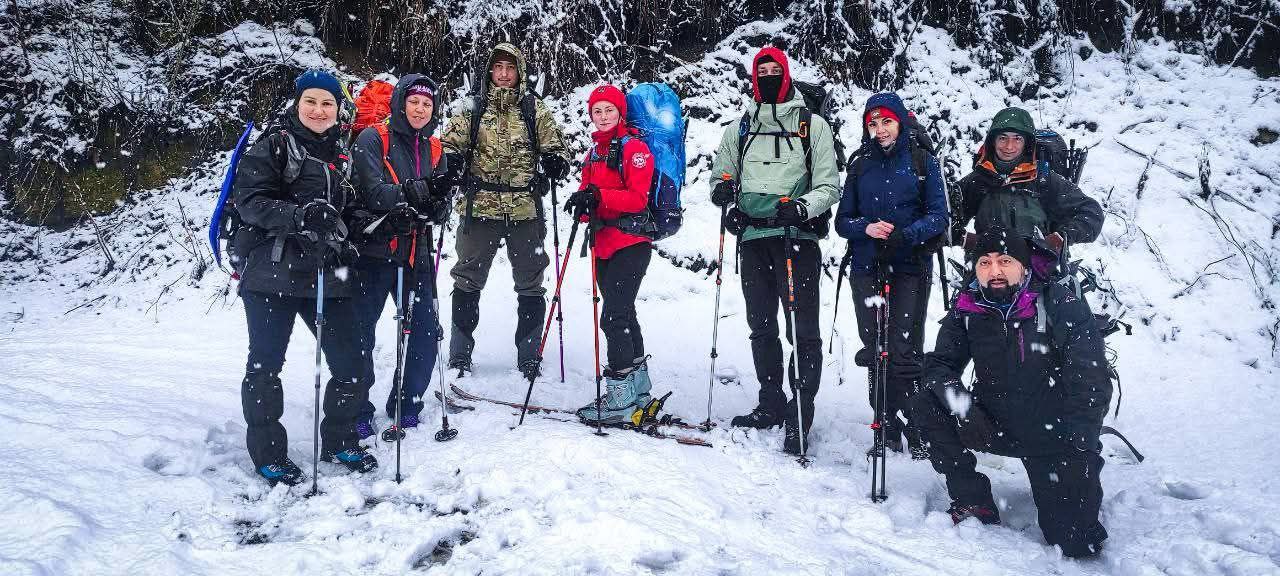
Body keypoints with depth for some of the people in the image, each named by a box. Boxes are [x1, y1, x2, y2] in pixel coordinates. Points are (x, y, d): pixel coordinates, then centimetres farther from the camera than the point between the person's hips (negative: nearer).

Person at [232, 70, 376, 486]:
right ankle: (268, 453, 18)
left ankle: (339, 440, 24)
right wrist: (298, 216, -25)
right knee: (265, 363, 3)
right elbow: (249, 199, -12)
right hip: (273, 272, -5)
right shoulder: (274, 144, -2)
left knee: (351, 361, 4)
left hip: (327, 274, 5)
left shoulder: (340, 152, 17)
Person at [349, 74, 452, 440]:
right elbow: (372, 190, -19)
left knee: (427, 331, 5)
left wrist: (438, 203, -19)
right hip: (374, 249, -5)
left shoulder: (433, 149, 11)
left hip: (414, 252, 5)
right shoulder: (373, 139, -3)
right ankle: (357, 410, 14)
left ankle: (407, 406, 22)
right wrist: (413, 192, -34)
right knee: (361, 333, 0)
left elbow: (441, 211, 5)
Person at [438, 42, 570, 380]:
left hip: (525, 211, 0)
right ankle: (459, 359, 18)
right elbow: (451, 143, 10)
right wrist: (450, 162, -11)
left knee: (530, 284, 7)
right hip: (479, 208, 0)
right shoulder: (474, 109, 8)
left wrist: (555, 162, -14)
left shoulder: (535, 110, 7)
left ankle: (529, 360, 19)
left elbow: (554, 146, 8)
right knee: (468, 282, 6)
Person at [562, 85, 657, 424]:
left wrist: (598, 196, -28)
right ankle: (638, 388, 28)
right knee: (622, 315, 15)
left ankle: (620, 398, -5)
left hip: (630, 243, -8)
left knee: (613, 318, -12)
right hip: (604, 244, 8)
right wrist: (583, 205, -8)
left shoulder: (634, 147, -6)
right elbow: (590, 195, 15)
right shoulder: (595, 151, 18)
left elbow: (638, 198, -16)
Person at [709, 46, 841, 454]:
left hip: (796, 237, -4)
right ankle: (771, 404, 23)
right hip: (752, 237, 4)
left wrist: (802, 206, -20)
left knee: (803, 329, -7)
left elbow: (829, 186, 1)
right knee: (761, 327, 11)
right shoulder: (739, 130, 16)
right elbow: (722, 174, 22)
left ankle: (800, 416, -3)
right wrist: (723, 189, -3)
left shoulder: (812, 125, 5)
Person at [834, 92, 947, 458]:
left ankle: (917, 435, -1)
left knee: (904, 353, -9)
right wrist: (867, 228, -11)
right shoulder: (860, 166, 13)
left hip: (910, 270, -3)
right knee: (875, 353, 2)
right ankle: (887, 434, 9)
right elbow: (842, 221, 11)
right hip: (866, 271, 3)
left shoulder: (923, 162, 5)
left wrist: (902, 236, -19)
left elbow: (938, 217, -1)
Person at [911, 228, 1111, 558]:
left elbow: (1090, 381, -16)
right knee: (925, 407, -20)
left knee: (1076, 545, -6)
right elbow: (940, 364, -3)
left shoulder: (1062, 305, -14)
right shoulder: (967, 311, -3)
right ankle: (974, 502, -6)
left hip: (1056, 436, -3)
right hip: (996, 426, 3)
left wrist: (1082, 446, -24)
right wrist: (961, 405, -24)